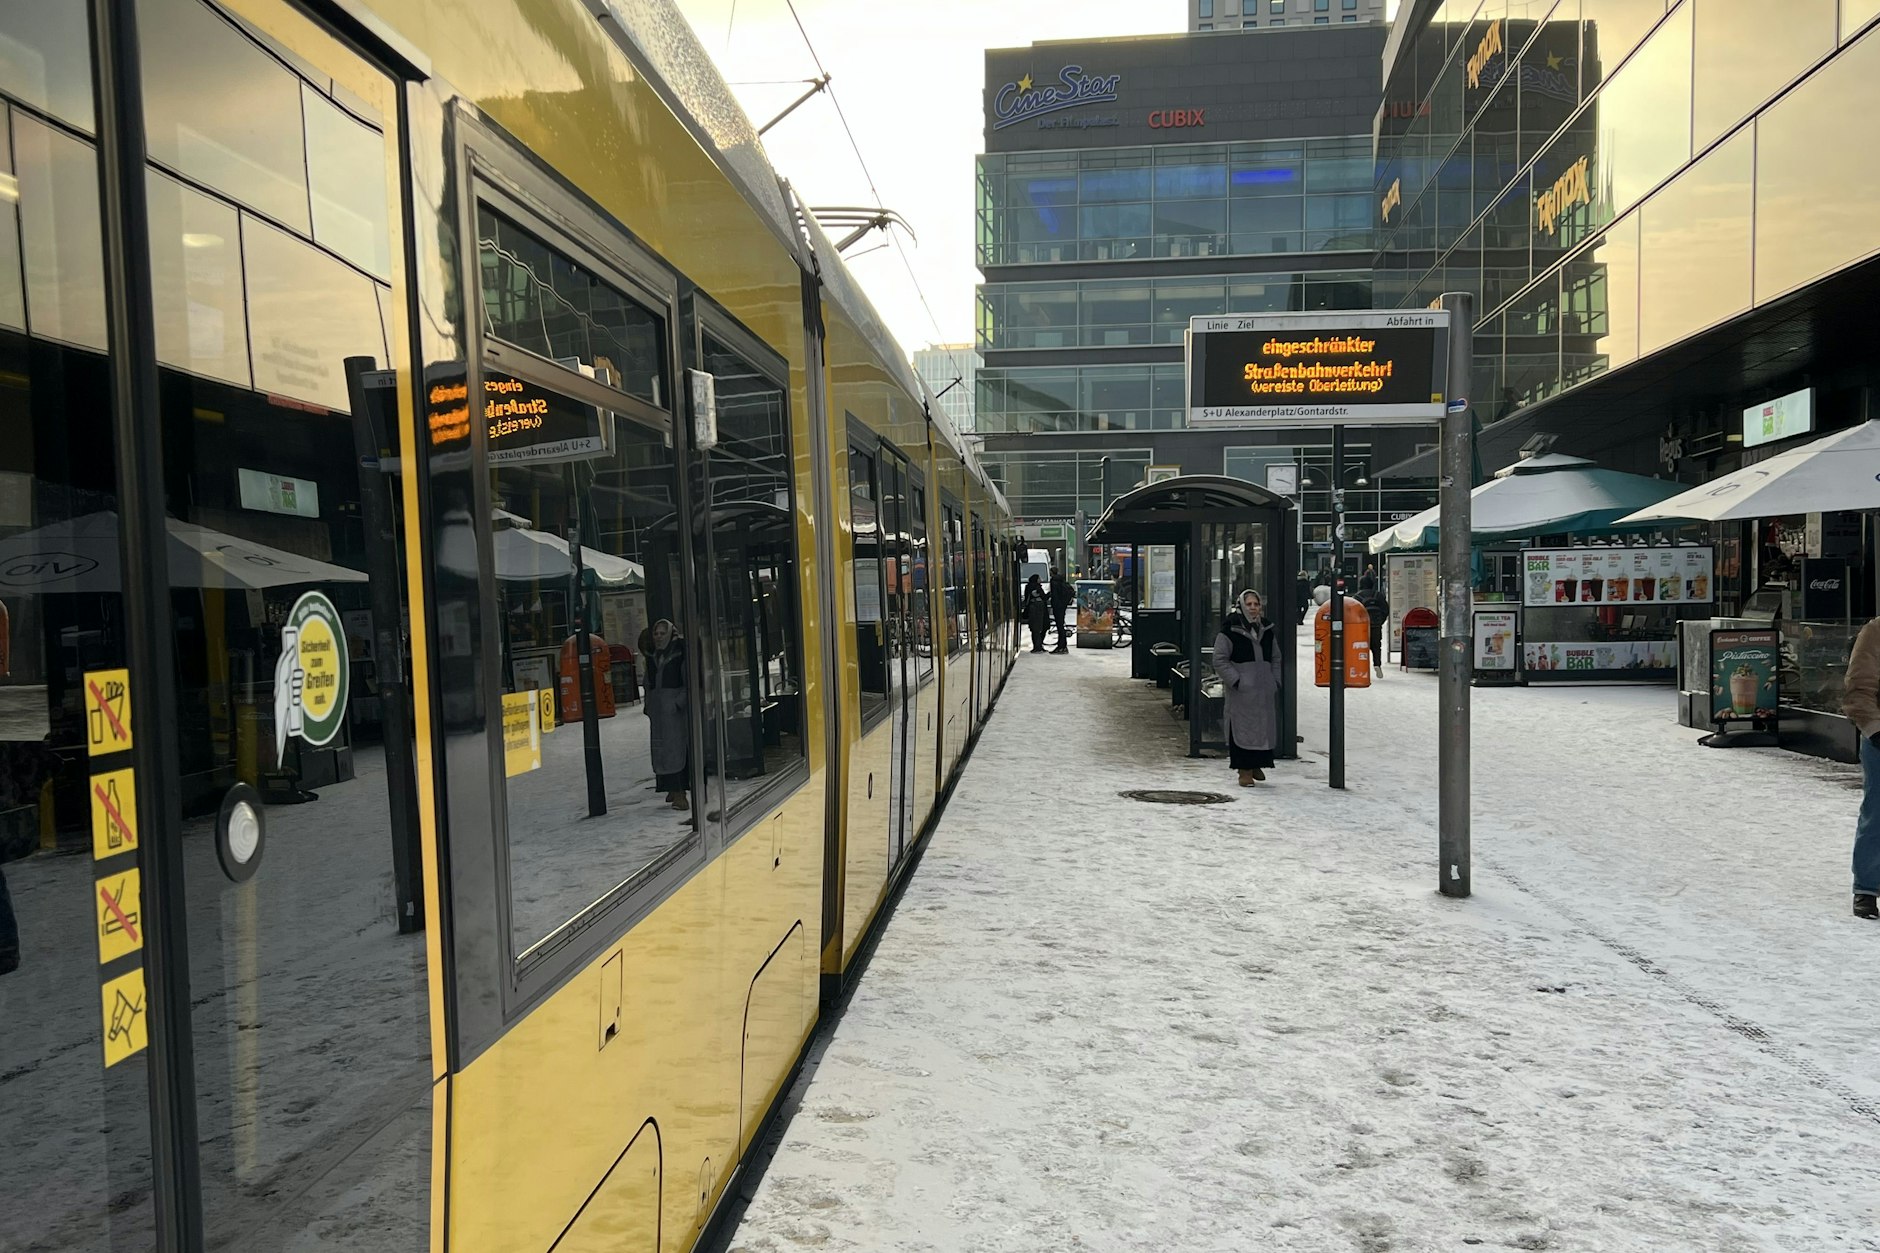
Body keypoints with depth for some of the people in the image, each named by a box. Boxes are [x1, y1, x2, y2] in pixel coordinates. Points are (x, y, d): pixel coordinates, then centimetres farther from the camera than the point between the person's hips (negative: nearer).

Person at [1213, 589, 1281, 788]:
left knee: (1265, 726, 7)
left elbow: (1275, 658, 22)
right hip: (1240, 690, -6)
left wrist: (1275, 680, 10)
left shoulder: (1267, 629, 12)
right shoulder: (1230, 630, -6)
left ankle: (1256, 765, 23)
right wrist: (1236, 681, -13)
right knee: (1242, 727, -4)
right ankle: (1244, 770, 3)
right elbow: (1220, 660, -7)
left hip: (1264, 689, 6)